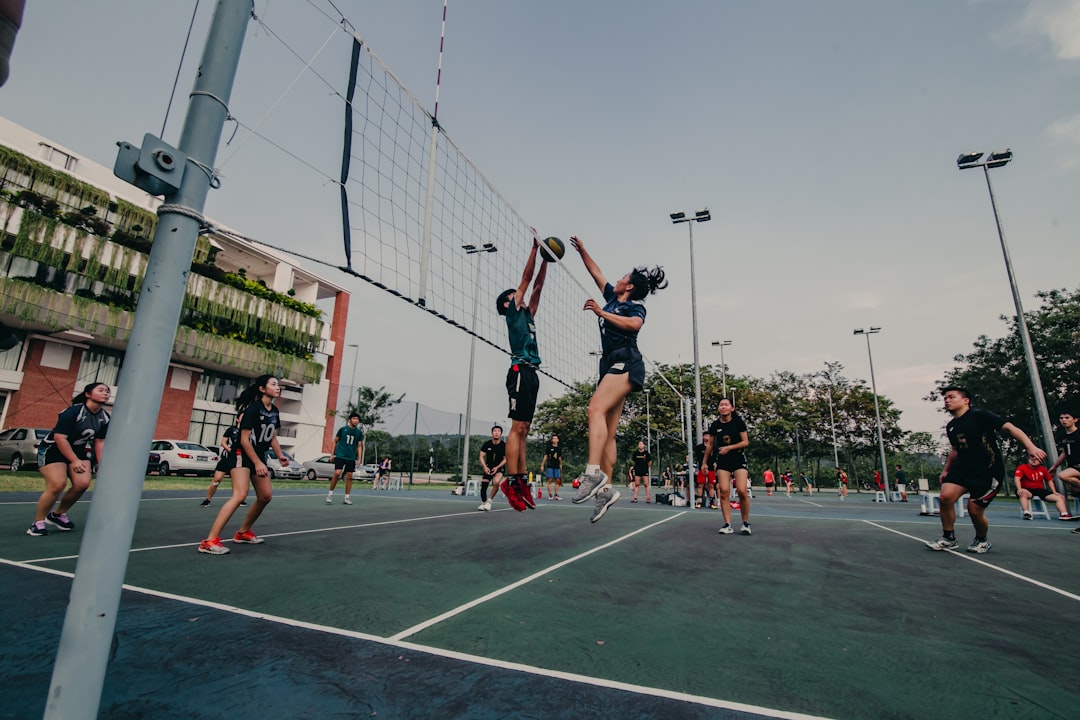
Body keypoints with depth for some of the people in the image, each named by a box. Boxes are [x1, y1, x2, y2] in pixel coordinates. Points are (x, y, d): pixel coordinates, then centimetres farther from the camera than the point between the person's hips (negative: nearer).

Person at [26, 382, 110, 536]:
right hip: (53, 449, -6)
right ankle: (38, 522, 1)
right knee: (57, 485, -20)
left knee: (83, 484, -12)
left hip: (78, 451, 6)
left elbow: (100, 442, 4)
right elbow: (59, 437, -23)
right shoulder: (74, 411, -24)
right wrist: (74, 461, -22)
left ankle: (58, 514, 13)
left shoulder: (105, 417, -4)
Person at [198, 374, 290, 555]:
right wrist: (257, 463, -21)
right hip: (243, 455, -9)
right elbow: (244, 440, -20)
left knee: (265, 496, 11)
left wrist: (280, 456, 1)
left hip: (259, 456, 9)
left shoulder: (274, 411, 4)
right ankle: (210, 541, -21)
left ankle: (243, 532, 28)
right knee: (240, 494, -24)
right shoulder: (253, 408, -19)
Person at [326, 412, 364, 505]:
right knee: (337, 473, -14)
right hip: (340, 455, -3)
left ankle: (347, 497, 9)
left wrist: (359, 458, 2)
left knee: (349, 476, 1)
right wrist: (332, 453, 3)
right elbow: (335, 441, 8)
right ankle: (330, 494, 3)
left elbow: (359, 446, 9)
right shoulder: (342, 429, 0)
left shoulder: (359, 432, 6)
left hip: (351, 457, 3)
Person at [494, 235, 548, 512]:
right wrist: (535, 246, 10)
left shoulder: (527, 315, 26)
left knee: (523, 429, 5)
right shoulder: (512, 311, 7)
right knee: (518, 428, -12)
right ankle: (511, 482, -12)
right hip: (521, 371, -8)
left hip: (531, 374, 8)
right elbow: (526, 278, 5)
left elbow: (537, 285, 27)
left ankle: (522, 481, 6)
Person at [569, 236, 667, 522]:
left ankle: (593, 472, -38)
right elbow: (596, 272, 33)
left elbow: (635, 324, -20)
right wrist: (582, 249, 34)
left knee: (596, 409, -29)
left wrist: (601, 313, -18)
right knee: (608, 432, 0)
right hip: (611, 364, 8)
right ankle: (606, 488, -1)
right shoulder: (613, 298, 24)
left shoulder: (635, 305, 4)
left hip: (625, 362, -8)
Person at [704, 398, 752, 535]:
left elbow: (746, 442, -5)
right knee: (724, 492, -6)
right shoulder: (715, 425, 1)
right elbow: (710, 444, 11)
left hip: (738, 459, -2)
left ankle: (746, 523, 6)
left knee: (742, 491, -12)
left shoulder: (738, 422, -5)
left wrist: (729, 448, -18)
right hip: (722, 461, 2)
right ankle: (727, 524, 0)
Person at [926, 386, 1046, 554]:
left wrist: (1030, 446, -32)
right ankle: (948, 539, -1)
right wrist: (946, 470, 22)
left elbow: (1009, 427, -18)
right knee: (946, 496, -16)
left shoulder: (979, 415, -9)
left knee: (974, 510, -6)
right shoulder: (950, 426, 11)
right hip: (962, 468, 5)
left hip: (988, 471, -5)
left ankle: (982, 541, 25)